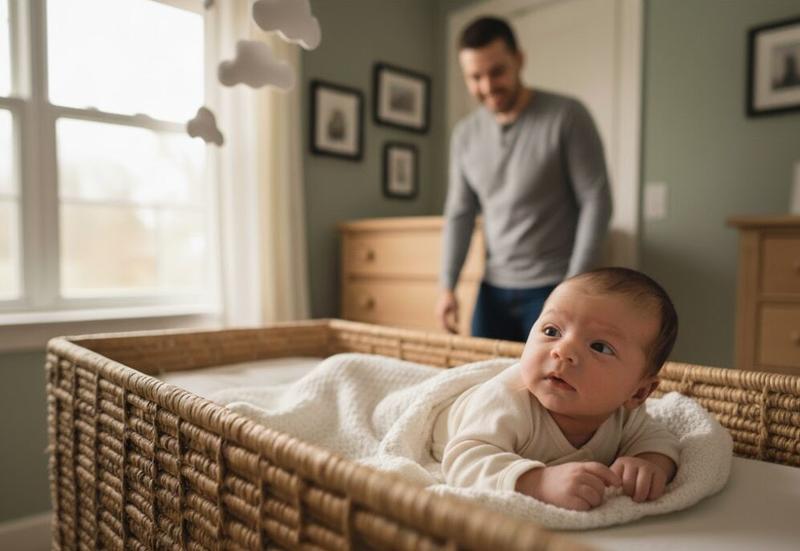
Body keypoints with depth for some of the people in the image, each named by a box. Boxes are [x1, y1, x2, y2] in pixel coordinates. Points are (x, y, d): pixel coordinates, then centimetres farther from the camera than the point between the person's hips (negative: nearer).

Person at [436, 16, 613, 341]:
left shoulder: (567, 116, -9)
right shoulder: (465, 135, 6)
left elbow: (596, 203, -9)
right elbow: (459, 214, 9)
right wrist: (447, 285, 2)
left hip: (552, 287, -4)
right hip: (493, 289, 5)